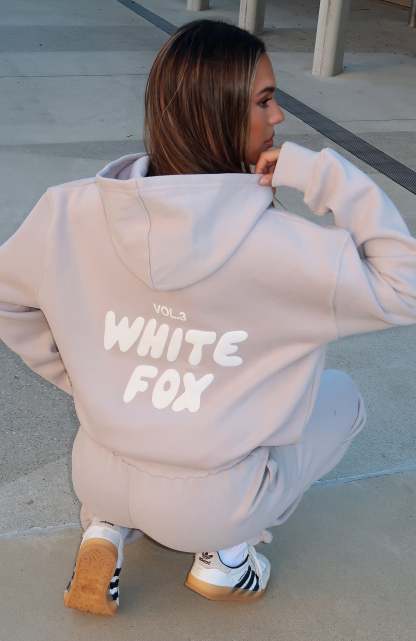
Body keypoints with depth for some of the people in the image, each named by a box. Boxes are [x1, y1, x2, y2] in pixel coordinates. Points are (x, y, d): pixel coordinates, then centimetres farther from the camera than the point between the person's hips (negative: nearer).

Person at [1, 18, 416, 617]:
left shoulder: (75, 211, -14)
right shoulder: (276, 244, -25)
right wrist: (329, 177, -21)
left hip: (97, 478, 4)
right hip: (207, 508, -3)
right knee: (342, 394, 21)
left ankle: (108, 527, 15)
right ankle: (224, 551, 13)